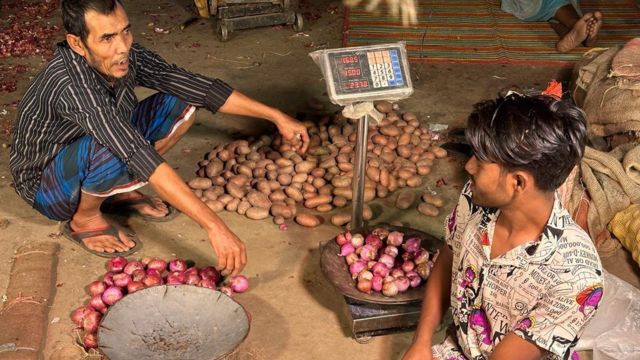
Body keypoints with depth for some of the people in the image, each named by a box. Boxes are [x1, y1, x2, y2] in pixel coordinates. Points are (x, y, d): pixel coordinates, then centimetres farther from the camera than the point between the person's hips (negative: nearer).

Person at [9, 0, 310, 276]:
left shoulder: (126, 55, -17)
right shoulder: (73, 84, -39)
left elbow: (195, 85, -8)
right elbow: (138, 155, -46)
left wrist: (277, 117, -9)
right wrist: (214, 226, -49)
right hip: (47, 187, -7)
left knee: (180, 104, -4)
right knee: (117, 153, -39)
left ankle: (120, 193, 7)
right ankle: (85, 219, -7)